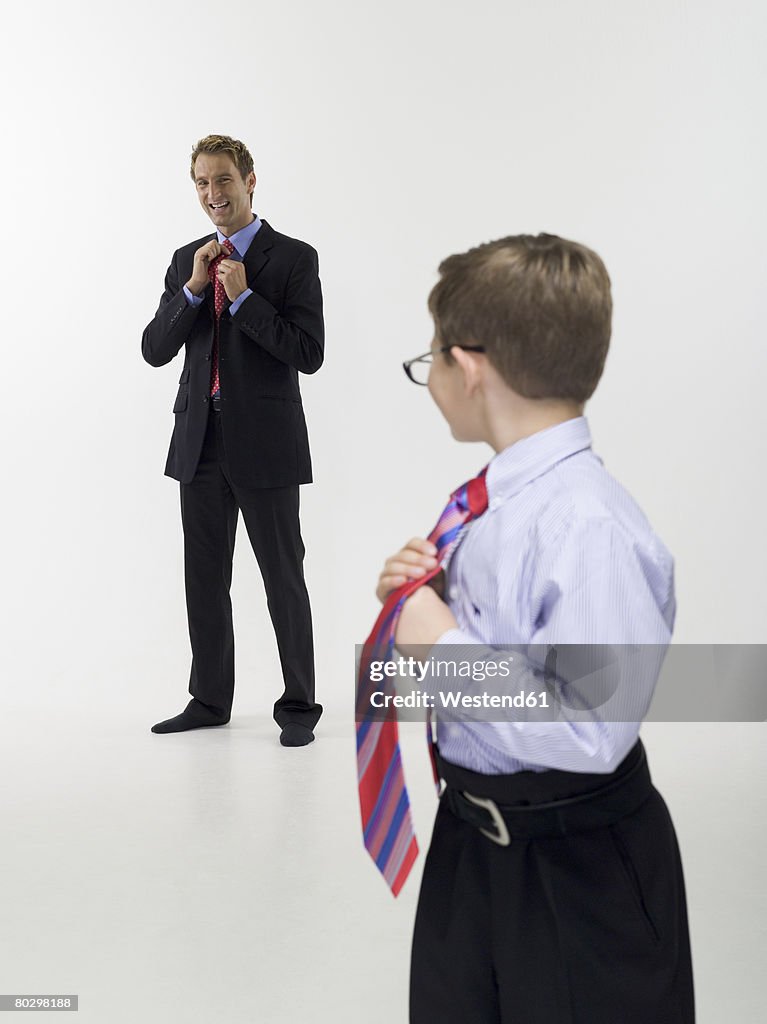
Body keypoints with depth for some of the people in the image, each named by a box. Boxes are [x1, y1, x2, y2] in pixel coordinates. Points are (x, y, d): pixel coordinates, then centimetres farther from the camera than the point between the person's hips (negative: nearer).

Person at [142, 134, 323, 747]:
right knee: (205, 578, 12)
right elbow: (155, 351, 4)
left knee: (283, 579, 2)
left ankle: (299, 707, 14)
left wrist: (243, 296, -17)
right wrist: (193, 289, -10)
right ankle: (210, 700, 25)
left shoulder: (293, 258, -5)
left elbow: (309, 354, -13)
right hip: (200, 442, 5)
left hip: (265, 443, -5)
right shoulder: (186, 261, 11)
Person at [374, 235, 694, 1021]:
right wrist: (419, 603, -3)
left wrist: (446, 649, -24)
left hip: (575, 869, -8)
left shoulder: (589, 528, -28)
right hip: (471, 838, 9)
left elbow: (590, 736, -32)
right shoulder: (489, 499, 0)